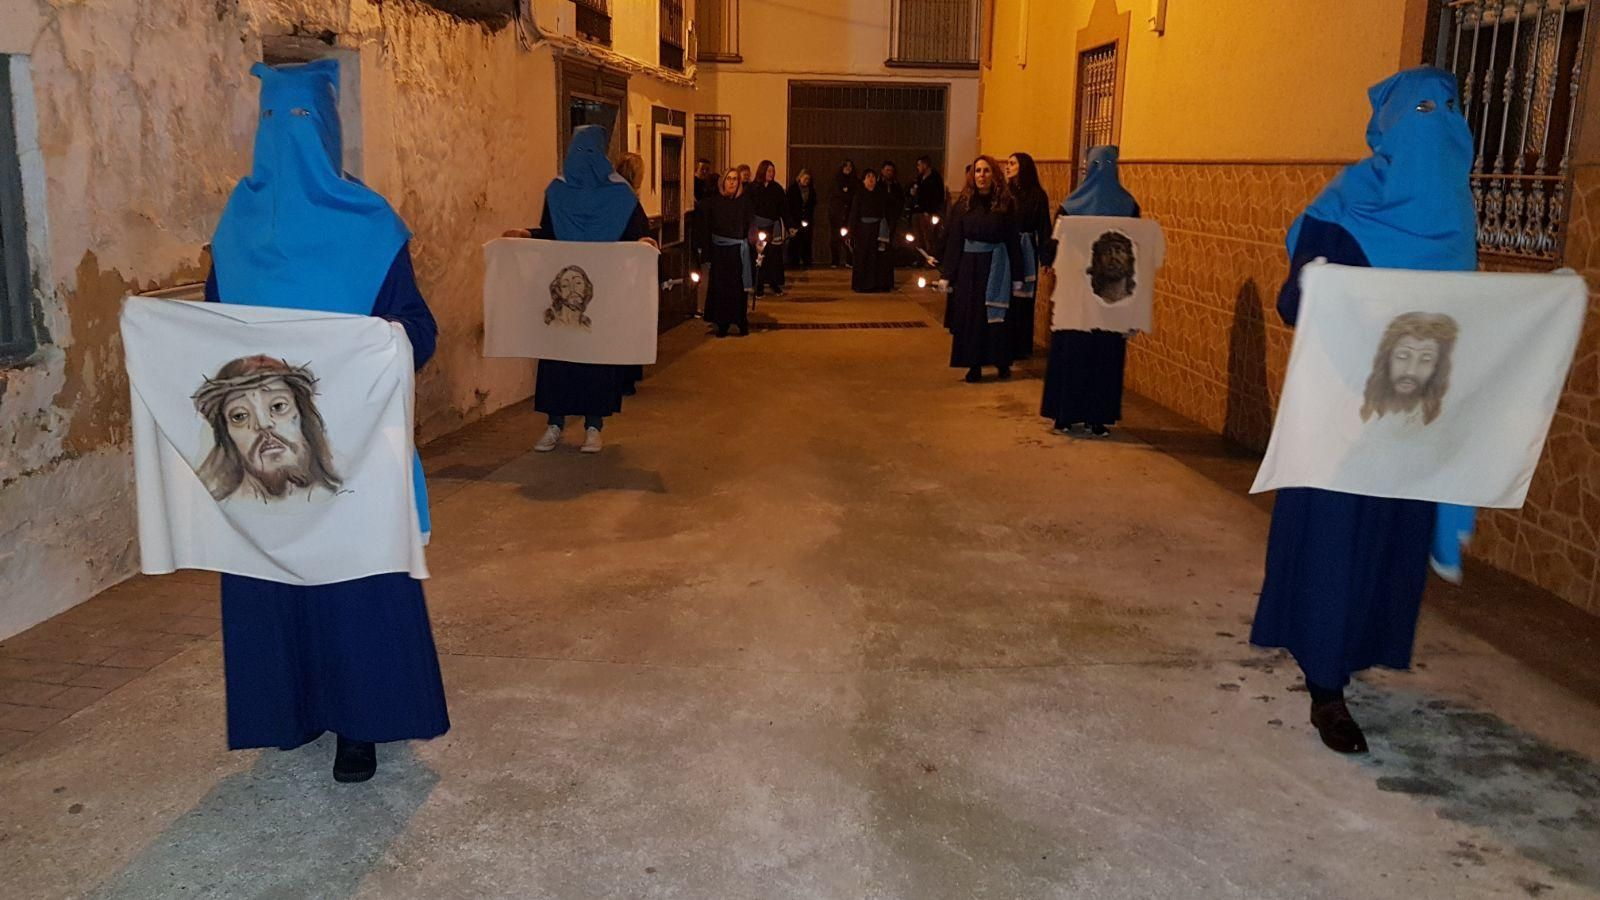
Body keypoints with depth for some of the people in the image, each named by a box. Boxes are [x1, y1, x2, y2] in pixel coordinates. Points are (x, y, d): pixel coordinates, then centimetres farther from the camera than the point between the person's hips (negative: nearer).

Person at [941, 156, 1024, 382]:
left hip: (996, 267, -1)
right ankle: (974, 366, 11)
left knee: (996, 318, 3)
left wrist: (1017, 277, -5)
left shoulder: (1005, 204, 0)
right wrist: (948, 275, -3)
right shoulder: (963, 205, 3)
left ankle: (1001, 363, 18)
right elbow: (954, 241, 2)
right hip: (969, 266, 2)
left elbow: (1013, 242, -2)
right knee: (969, 317, 3)